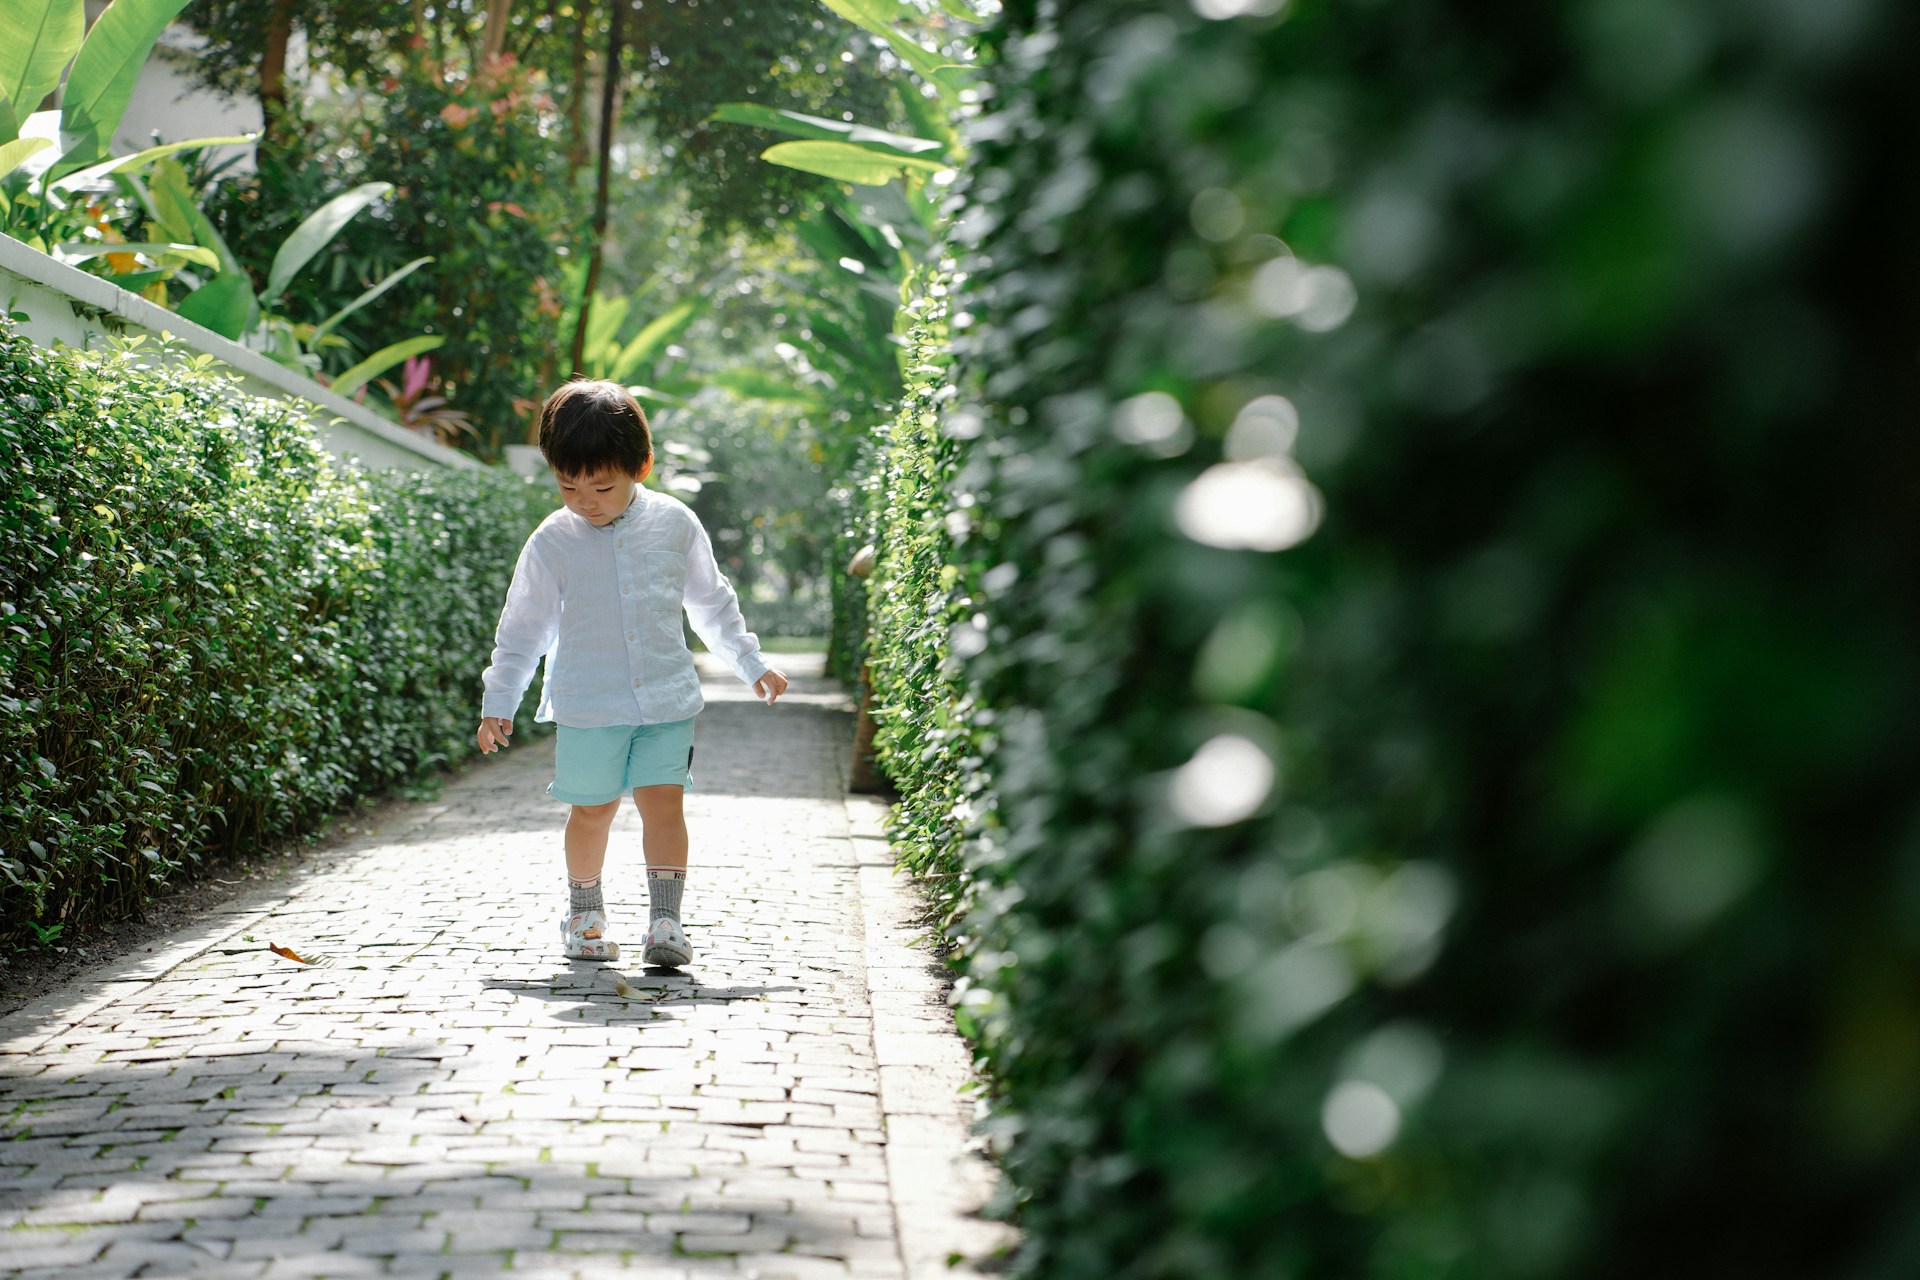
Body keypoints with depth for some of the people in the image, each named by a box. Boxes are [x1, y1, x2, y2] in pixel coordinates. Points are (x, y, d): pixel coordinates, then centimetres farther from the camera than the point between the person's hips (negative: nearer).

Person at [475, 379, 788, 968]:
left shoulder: (674, 524, -1)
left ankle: (664, 919, -6)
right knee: (592, 808, 5)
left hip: (667, 698, 1)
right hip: (588, 705, -1)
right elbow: (523, 628, 5)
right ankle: (584, 913, 24)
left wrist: (751, 664, 17)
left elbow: (712, 602, 14)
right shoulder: (551, 543, -4)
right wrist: (498, 703, 6)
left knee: (663, 801, -8)